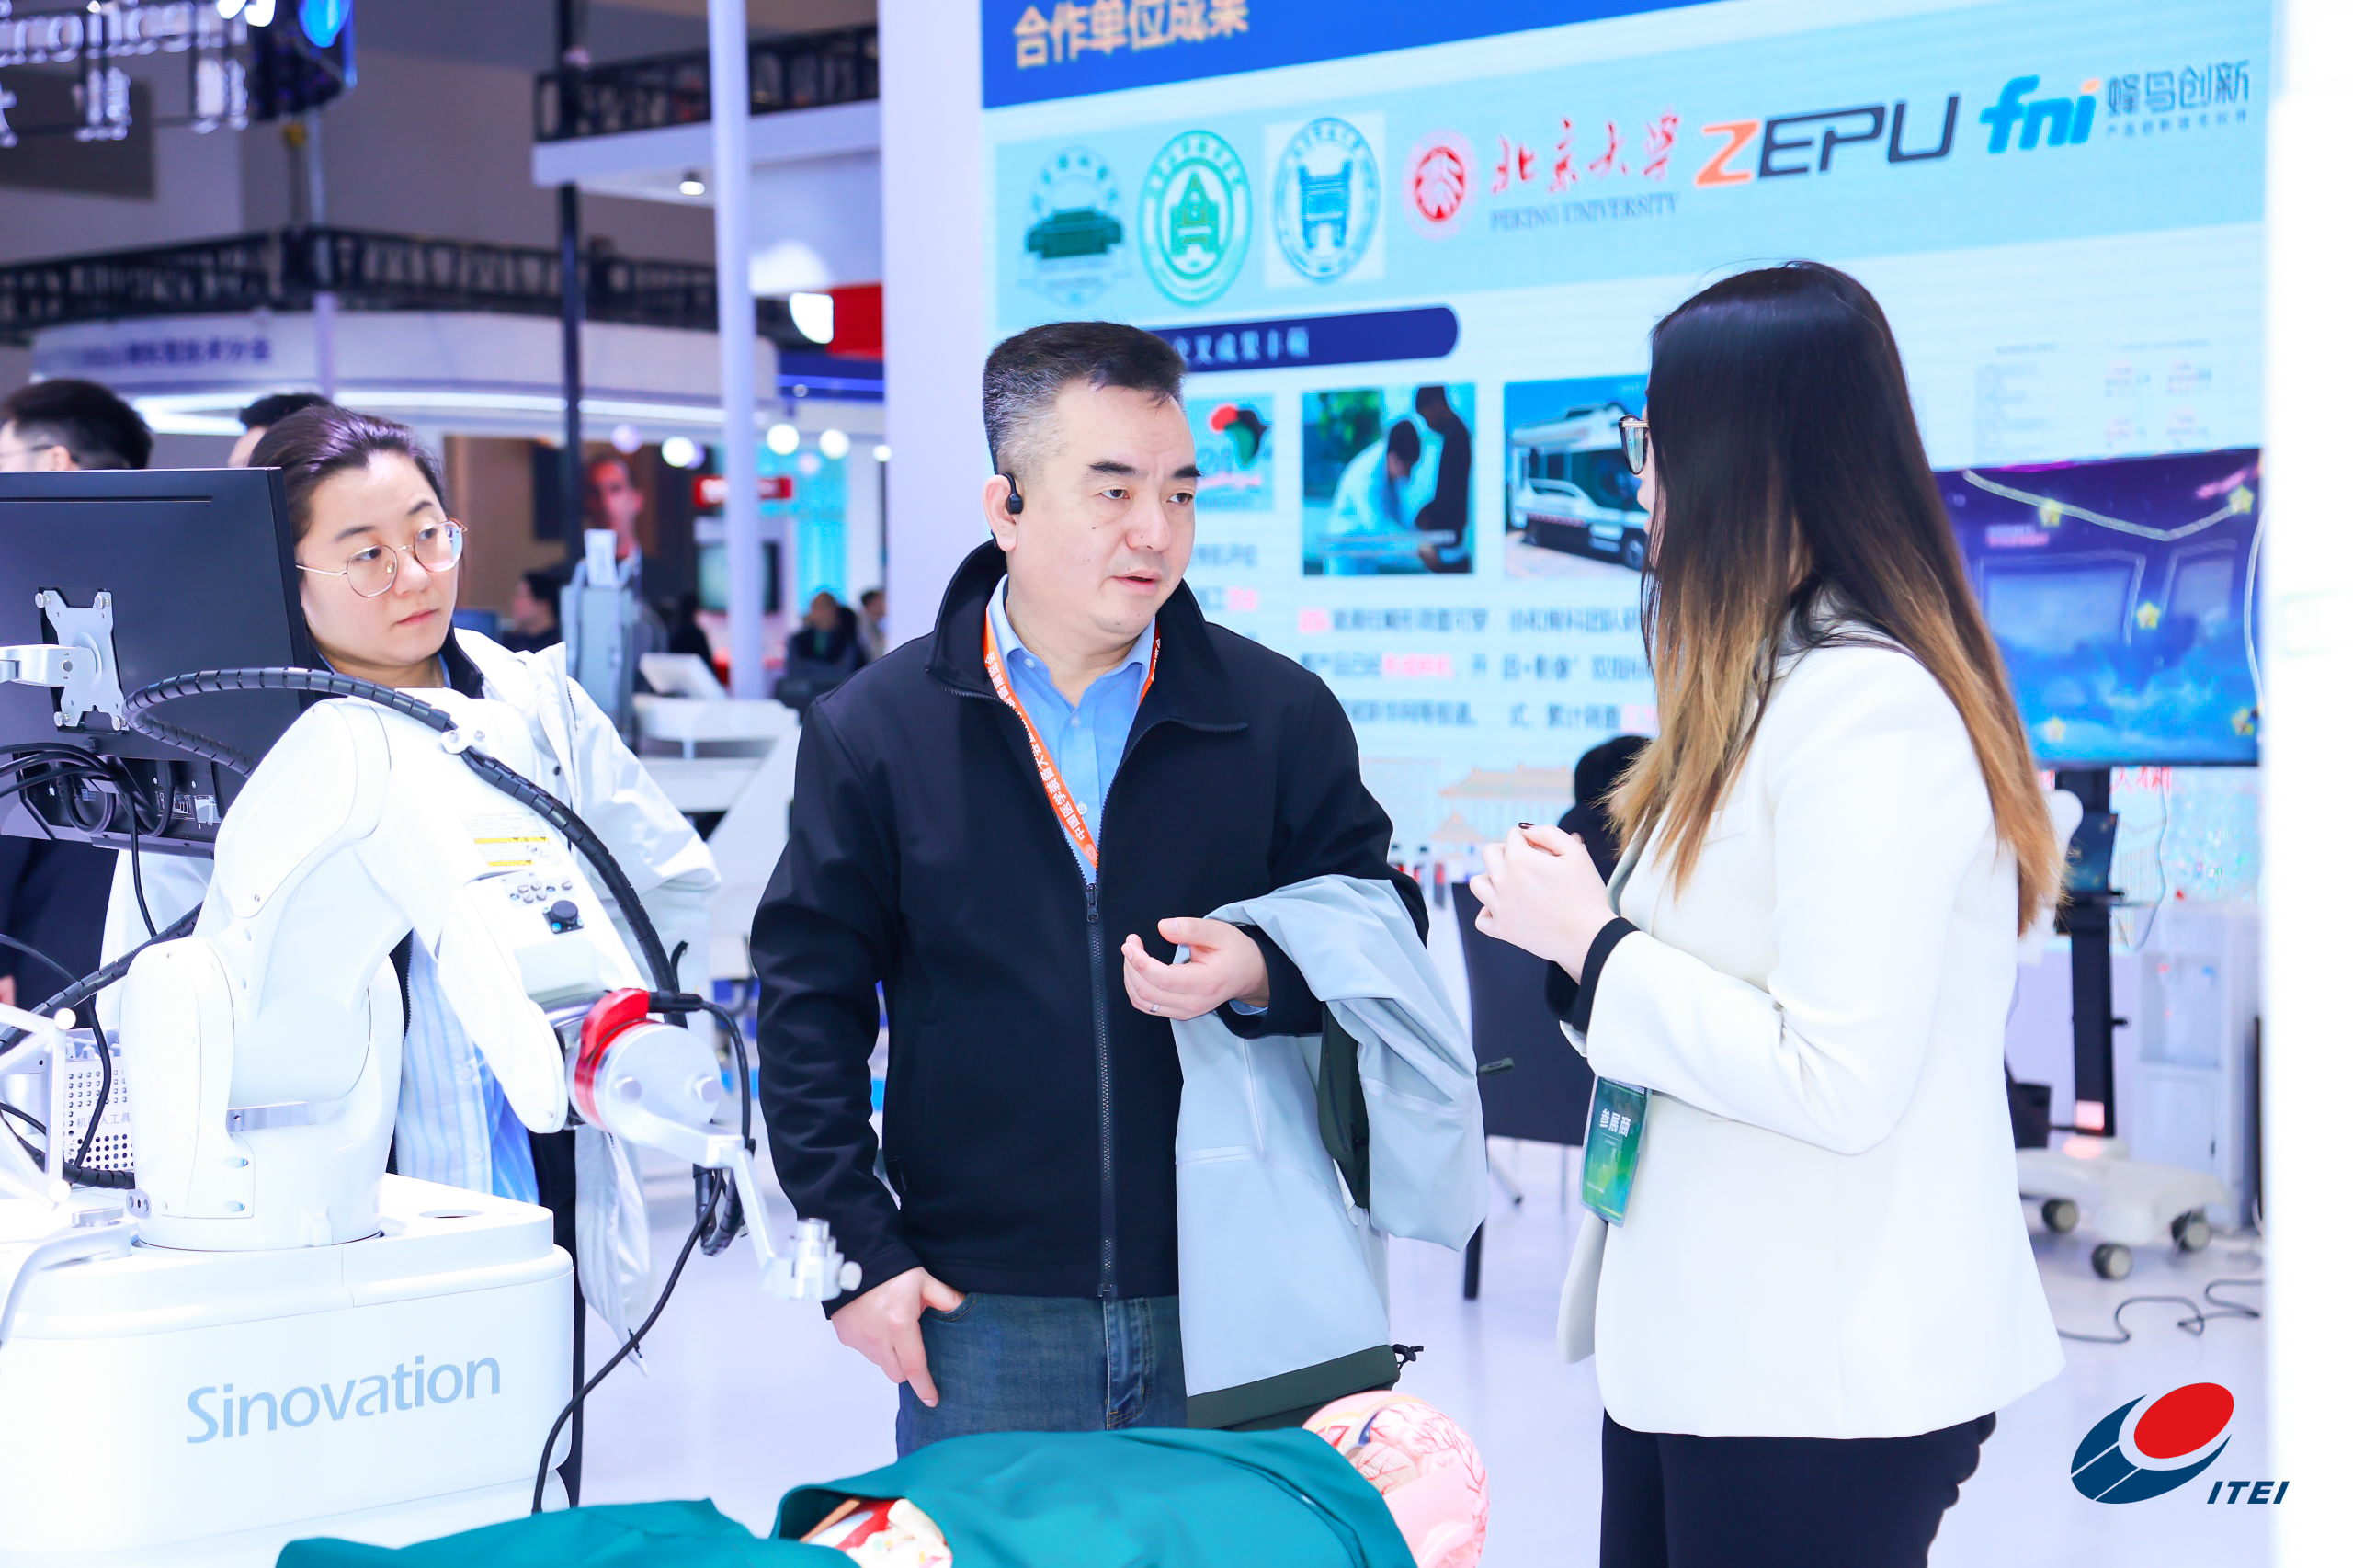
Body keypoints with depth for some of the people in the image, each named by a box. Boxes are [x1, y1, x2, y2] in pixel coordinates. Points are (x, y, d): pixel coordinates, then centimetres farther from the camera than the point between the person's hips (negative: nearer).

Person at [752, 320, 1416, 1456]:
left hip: (1229, 1312, 1)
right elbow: (808, 999, 4)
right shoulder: (873, 732, 2)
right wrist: (857, 1253, -2)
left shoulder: (1282, 715, 2)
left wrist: (1261, 976, -15)